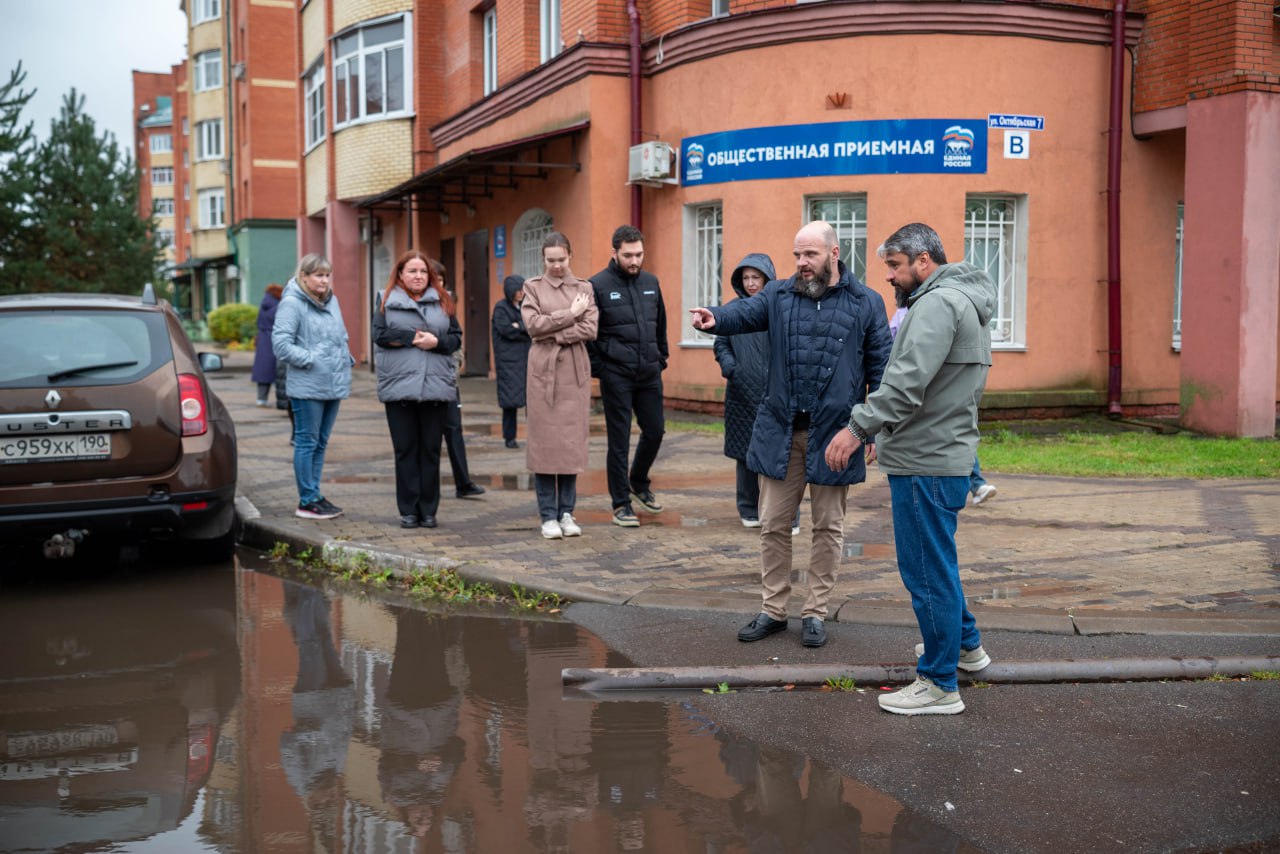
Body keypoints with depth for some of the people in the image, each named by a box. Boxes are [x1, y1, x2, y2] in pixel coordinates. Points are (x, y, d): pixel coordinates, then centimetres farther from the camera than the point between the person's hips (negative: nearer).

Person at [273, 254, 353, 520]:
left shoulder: (332, 301, 14)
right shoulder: (292, 303, -10)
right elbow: (280, 343, -15)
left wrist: (346, 360, 11)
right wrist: (310, 360, -16)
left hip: (334, 385, 8)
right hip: (307, 386, -8)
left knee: (321, 443, 14)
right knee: (307, 443, -2)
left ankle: (314, 495, 24)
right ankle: (307, 502, 4)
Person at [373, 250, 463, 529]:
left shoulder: (442, 302, 12)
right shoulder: (386, 303, 7)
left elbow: (456, 338, 8)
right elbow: (380, 336, -6)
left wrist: (436, 342, -11)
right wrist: (415, 337, -10)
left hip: (436, 387, 1)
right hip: (399, 387, -1)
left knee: (431, 450, 4)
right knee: (405, 450, 2)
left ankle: (428, 511, 11)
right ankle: (408, 511, 9)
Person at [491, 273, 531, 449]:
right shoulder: (501, 308, -1)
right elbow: (507, 330, -14)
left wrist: (519, 326, -8)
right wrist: (526, 329, -5)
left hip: (526, 359, 5)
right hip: (509, 360, -5)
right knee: (511, 399, -6)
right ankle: (509, 437, 3)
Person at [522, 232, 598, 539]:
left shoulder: (584, 288, 9)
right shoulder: (533, 287, 6)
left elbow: (591, 329, -3)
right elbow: (533, 325, -8)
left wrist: (553, 333, -11)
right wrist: (570, 314, -8)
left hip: (575, 371, 1)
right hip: (543, 370, -1)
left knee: (572, 441, 2)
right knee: (544, 442, -1)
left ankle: (567, 512, 10)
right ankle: (548, 516, 5)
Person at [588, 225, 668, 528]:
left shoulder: (651, 282, 9)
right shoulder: (598, 285, -7)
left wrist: (661, 358, 13)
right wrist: (597, 367, -9)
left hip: (650, 374, 5)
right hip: (616, 375, -5)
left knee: (655, 432, 11)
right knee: (619, 441, 1)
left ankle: (638, 483, 36)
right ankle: (621, 504, 11)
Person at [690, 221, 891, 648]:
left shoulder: (866, 303, 0)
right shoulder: (778, 295, 5)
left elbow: (880, 368, 1)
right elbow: (745, 312, -14)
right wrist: (715, 317, -37)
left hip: (833, 434, -2)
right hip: (779, 431, 2)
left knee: (828, 527, 9)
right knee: (773, 525, 8)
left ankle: (815, 612, 22)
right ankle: (773, 610, 21)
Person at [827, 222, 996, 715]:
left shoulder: (938, 303, -16)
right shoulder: (963, 302, 18)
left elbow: (908, 381, -27)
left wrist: (860, 426, -27)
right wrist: (885, 430, 18)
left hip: (927, 462, -11)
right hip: (944, 454, 11)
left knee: (928, 570, -3)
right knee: (935, 562, 25)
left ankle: (939, 685, 5)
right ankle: (965, 644, 40)